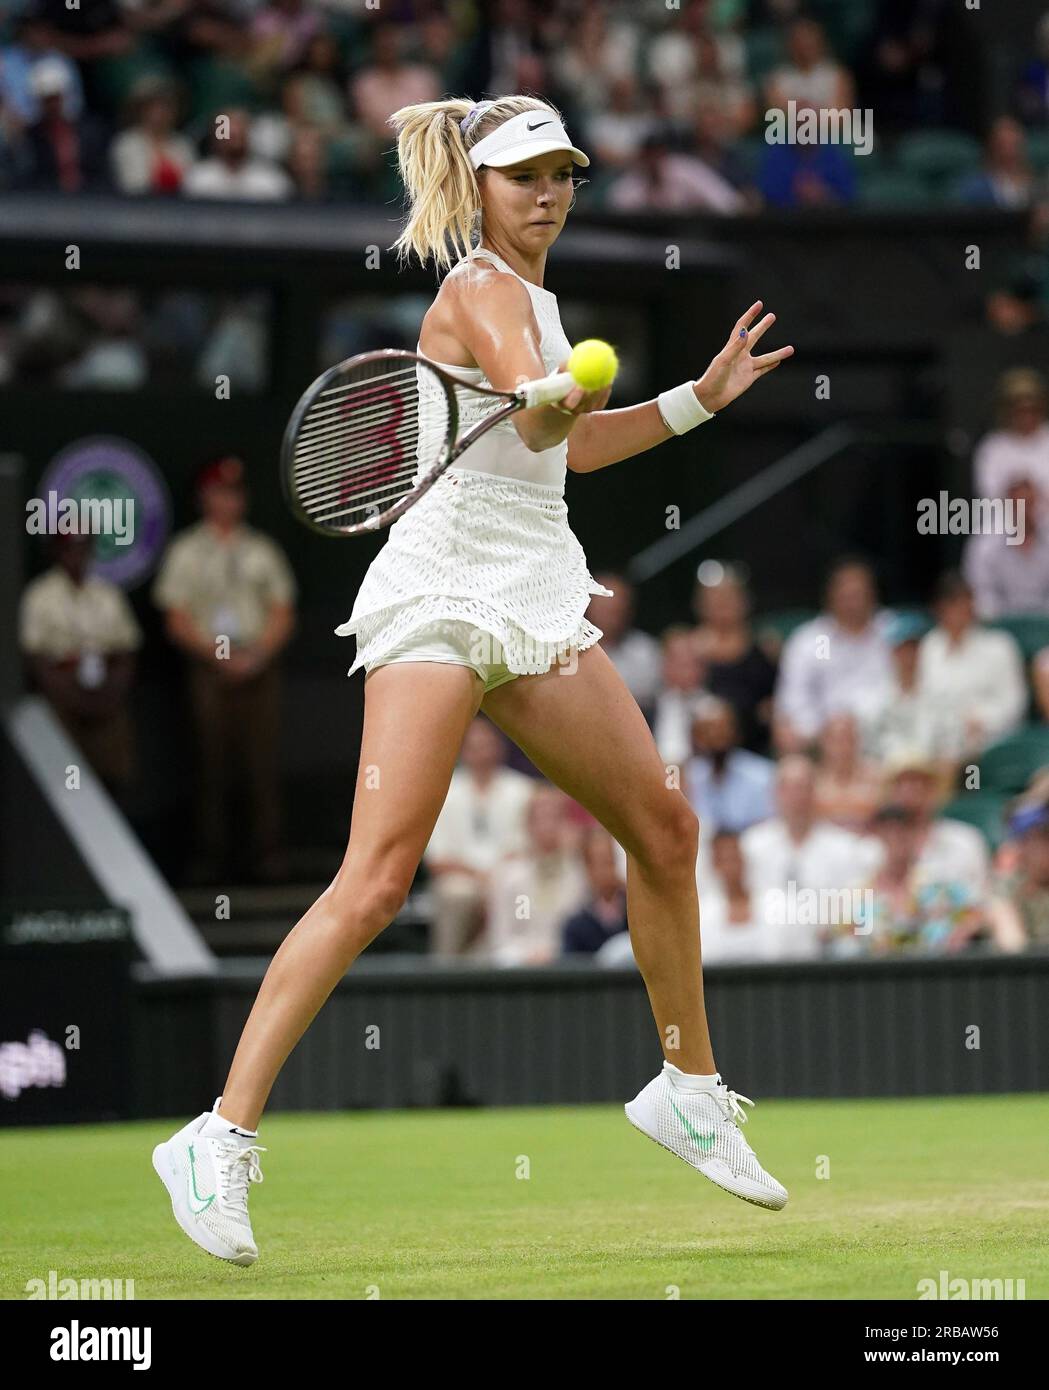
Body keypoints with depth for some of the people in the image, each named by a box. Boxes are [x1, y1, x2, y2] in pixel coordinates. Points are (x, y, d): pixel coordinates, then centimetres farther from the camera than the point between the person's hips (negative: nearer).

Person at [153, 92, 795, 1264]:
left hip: (534, 599, 9)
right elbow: (534, 423, -31)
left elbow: (573, 446, 33)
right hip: (441, 598, -9)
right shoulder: (481, 290, -10)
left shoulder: (527, 294, 17)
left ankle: (688, 1090, 28)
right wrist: (557, 397, -52)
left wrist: (702, 396, 34)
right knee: (377, 879, -18)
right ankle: (221, 1139, -19)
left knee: (662, 826, 10)